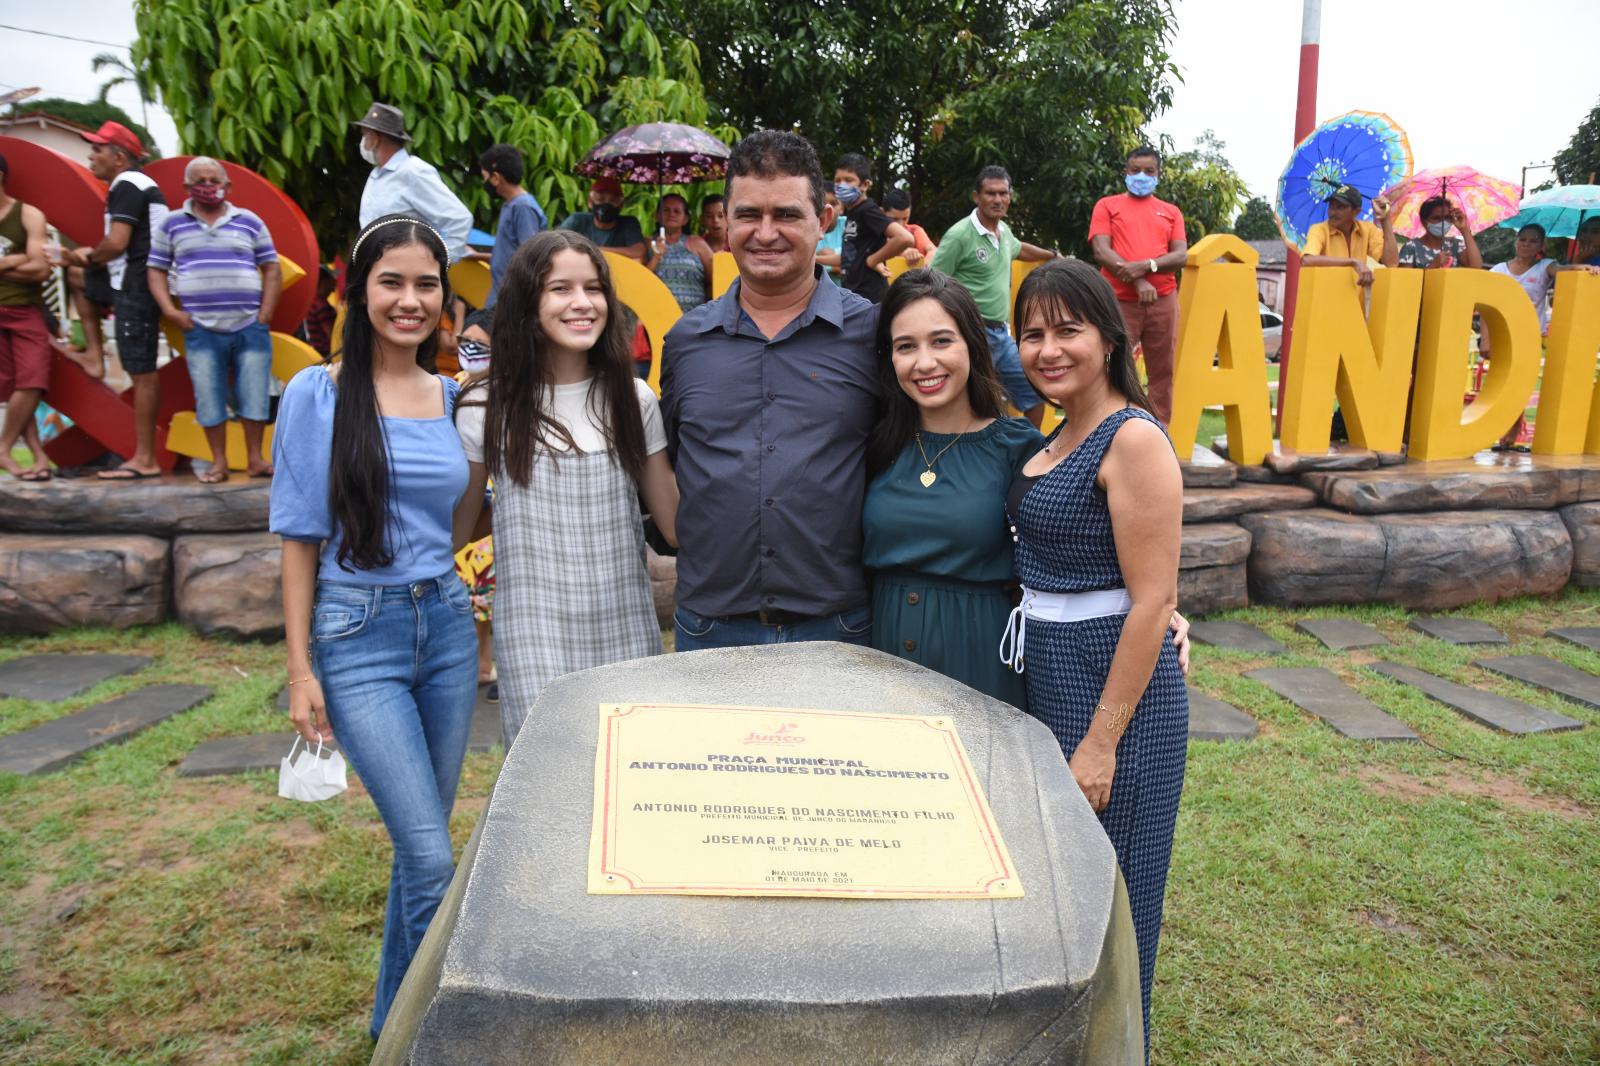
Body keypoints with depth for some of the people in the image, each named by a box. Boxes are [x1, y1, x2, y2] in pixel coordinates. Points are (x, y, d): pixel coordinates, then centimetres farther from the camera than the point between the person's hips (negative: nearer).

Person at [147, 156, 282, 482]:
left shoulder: (249, 222, 10)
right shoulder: (171, 224, 10)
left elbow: (271, 268, 9)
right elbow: (156, 269, 11)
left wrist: (265, 314, -1)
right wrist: (169, 309, -4)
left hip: (250, 327, 0)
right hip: (201, 330, 0)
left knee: (255, 394, 1)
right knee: (208, 398, 2)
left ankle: (255, 459, 12)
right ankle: (219, 462, 11)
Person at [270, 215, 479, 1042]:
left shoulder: (452, 397, 6)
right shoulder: (316, 395, -5)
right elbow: (300, 538, -5)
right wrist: (300, 669, -6)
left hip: (447, 625, 5)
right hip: (357, 637, -4)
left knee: (422, 844, 14)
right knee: (431, 859, -9)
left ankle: (398, 1022, 36)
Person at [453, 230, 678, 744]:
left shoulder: (633, 400, 5)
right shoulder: (489, 409, -1)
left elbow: (678, 522, 7)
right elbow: (453, 531, 5)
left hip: (626, 634, 2)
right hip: (535, 640, -2)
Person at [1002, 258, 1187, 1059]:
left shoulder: (1133, 439, -16)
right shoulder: (1057, 439, 10)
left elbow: (1152, 602, -19)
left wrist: (1102, 739, -19)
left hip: (1113, 684, -9)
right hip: (1047, 676, 9)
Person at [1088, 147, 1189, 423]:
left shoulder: (1171, 211, 16)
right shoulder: (1107, 205, 9)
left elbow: (1181, 256, 4)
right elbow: (1101, 252, -5)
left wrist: (1146, 266, -15)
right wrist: (1137, 282, -16)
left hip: (1164, 302, 3)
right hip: (1120, 302, -3)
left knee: (1163, 372, 4)